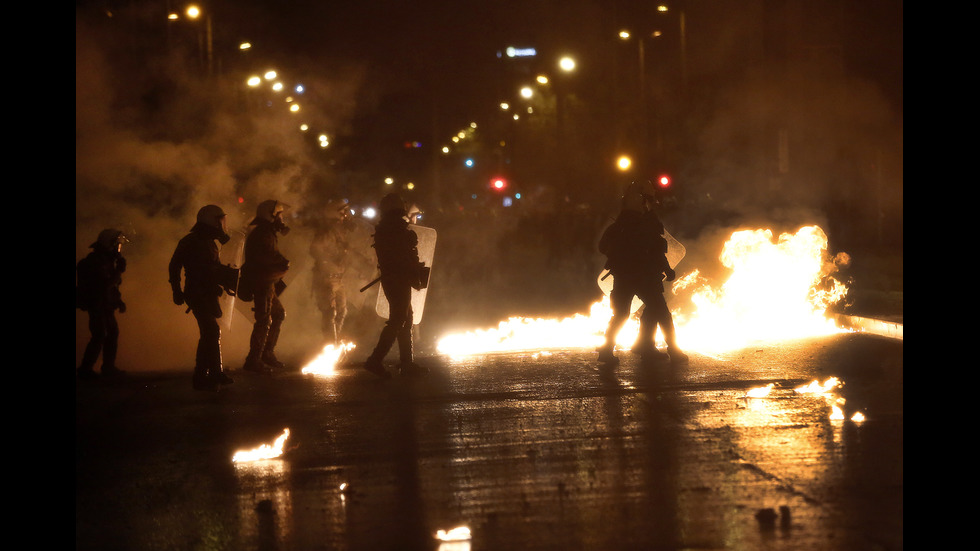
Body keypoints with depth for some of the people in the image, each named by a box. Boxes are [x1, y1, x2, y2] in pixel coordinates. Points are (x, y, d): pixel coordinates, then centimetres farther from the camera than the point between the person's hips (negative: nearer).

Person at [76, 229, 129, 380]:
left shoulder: (106, 260, 13)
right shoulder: (95, 261, -18)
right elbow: (106, 283, -27)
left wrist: (118, 301, 17)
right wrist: (119, 270, -21)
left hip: (105, 305, 10)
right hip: (97, 304, -10)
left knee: (112, 332, 12)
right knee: (99, 336, -12)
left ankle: (108, 367, 20)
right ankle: (85, 369, -7)